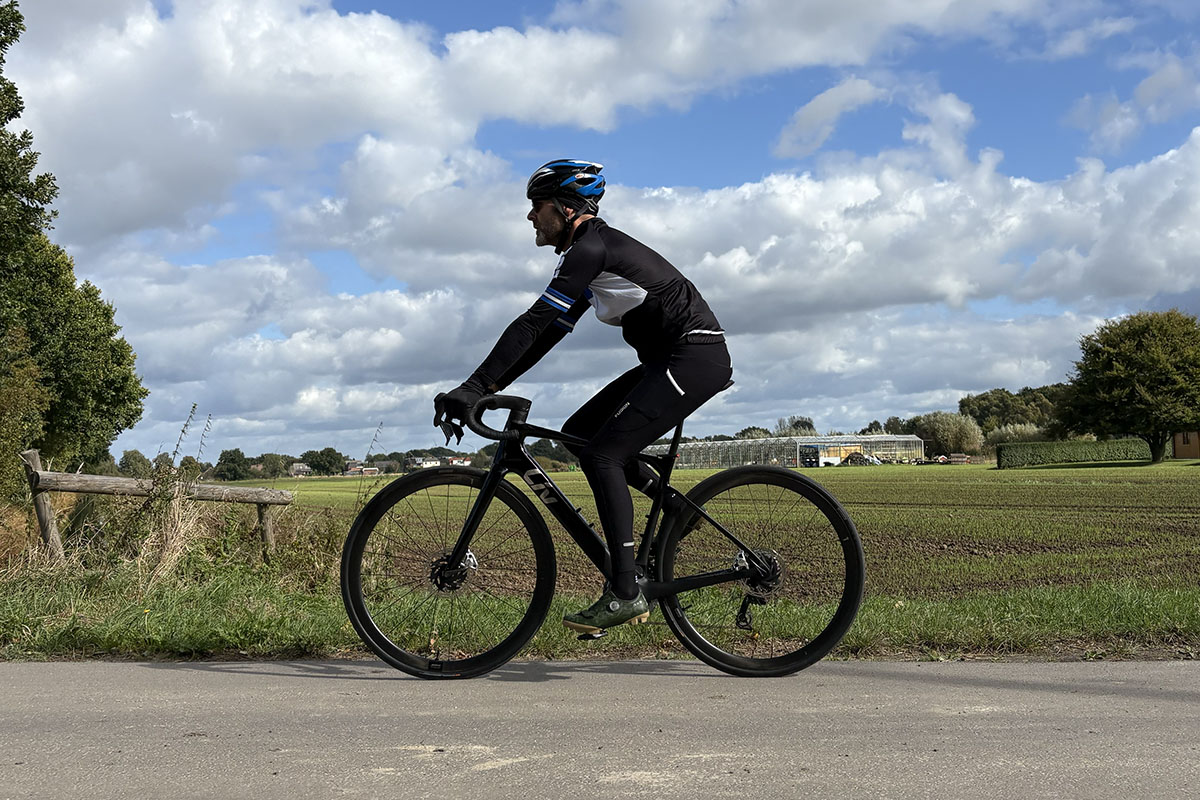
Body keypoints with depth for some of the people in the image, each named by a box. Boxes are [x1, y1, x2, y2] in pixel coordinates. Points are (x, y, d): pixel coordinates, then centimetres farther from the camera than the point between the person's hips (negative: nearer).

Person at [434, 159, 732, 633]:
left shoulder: (592, 247, -14)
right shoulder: (590, 250, 17)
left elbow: (534, 323, -22)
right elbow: (549, 331, 17)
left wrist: (474, 387, -23)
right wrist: (490, 386, 11)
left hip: (696, 357, -10)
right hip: (670, 360, 10)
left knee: (602, 453, -16)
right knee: (578, 433, 8)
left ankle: (625, 593, -16)